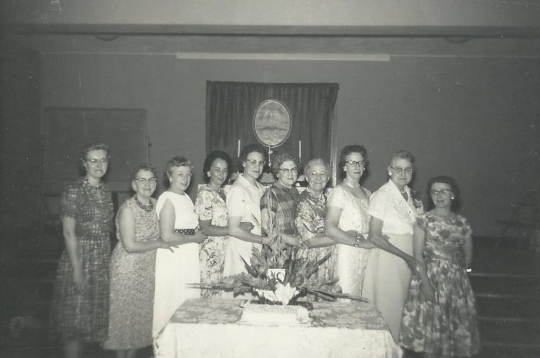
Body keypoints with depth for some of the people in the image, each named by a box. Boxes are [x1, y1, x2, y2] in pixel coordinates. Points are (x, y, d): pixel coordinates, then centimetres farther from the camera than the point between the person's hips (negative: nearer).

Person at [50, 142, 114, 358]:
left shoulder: (106, 192, 9)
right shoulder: (74, 192, -10)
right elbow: (68, 233, -13)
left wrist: (109, 259, 8)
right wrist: (77, 270, -17)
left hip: (103, 262, 7)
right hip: (80, 259, -6)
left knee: (95, 316, 15)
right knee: (75, 319, 2)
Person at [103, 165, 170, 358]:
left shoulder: (155, 204, 3)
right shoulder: (128, 209, -18)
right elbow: (130, 246, -22)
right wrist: (158, 244, -15)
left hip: (148, 269, 7)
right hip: (128, 268, -6)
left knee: (142, 314, 15)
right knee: (125, 315, 6)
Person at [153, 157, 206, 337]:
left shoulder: (186, 198, 14)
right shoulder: (167, 199, -14)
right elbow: (167, 236, -21)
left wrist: (199, 233, 3)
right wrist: (195, 238, -11)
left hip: (189, 258, 9)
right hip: (173, 259, -9)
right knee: (172, 306, 1)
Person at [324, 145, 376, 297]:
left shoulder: (367, 193, 15)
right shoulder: (339, 192, -6)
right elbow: (330, 229, -15)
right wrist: (361, 242, -15)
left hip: (367, 255, 6)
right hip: (347, 254, -6)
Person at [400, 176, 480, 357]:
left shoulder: (462, 223, 8)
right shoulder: (424, 220, -2)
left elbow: (468, 256, 17)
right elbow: (418, 254, -8)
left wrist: (454, 271, 8)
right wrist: (426, 283, -17)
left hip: (457, 281, 3)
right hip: (430, 278, -3)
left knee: (457, 328, 4)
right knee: (431, 325, 0)